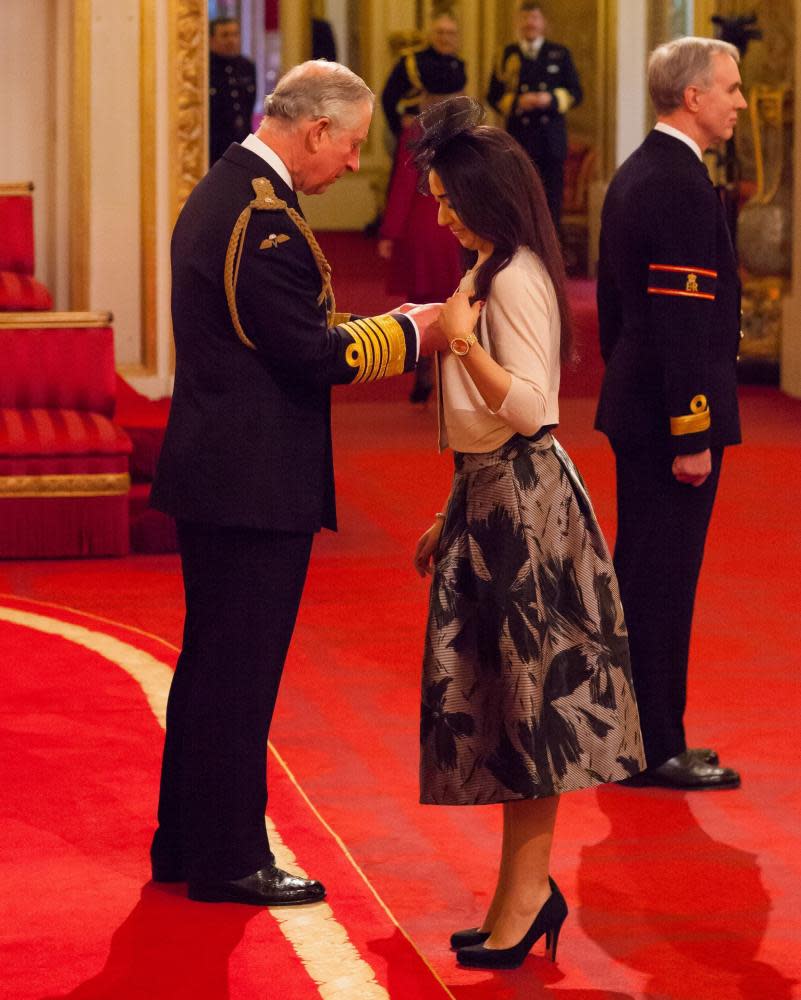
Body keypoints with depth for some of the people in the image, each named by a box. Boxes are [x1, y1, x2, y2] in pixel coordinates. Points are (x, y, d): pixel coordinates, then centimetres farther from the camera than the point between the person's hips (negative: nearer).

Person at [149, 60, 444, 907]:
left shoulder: (219, 193, 13)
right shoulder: (264, 217, -19)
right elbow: (311, 354, -20)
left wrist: (380, 332, 11)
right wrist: (407, 334, -8)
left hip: (213, 476, 10)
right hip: (255, 484, -10)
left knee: (211, 664, 18)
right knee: (240, 672, -2)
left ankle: (185, 843, 26)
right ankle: (229, 860, 6)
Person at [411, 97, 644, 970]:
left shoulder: (516, 279, -16)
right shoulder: (489, 274, 14)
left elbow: (529, 408, -23)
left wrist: (462, 341, -28)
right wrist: (453, 515, 20)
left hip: (522, 504, -10)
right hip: (491, 501, 10)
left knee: (526, 698, -4)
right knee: (497, 696, 10)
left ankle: (526, 891, 1)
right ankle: (523, 891, 16)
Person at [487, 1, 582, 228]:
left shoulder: (560, 54, 10)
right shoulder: (507, 55, 8)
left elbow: (575, 93, 7)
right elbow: (493, 96, 5)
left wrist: (552, 99, -12)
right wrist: (516, 102, -14)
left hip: (552, 139, 1)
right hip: (519, 138, -1)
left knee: (552, 198, 2)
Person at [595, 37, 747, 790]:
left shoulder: (632, 176, 12)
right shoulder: (681, 186, -18)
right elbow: (682, 321, -22)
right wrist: (691, 435, -21)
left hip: (633, 408, 10)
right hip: (671, 415, -10)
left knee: (641, 577, 16)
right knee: (664, 581, -4)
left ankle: (631, 735, 24)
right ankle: (655, 749, 1)